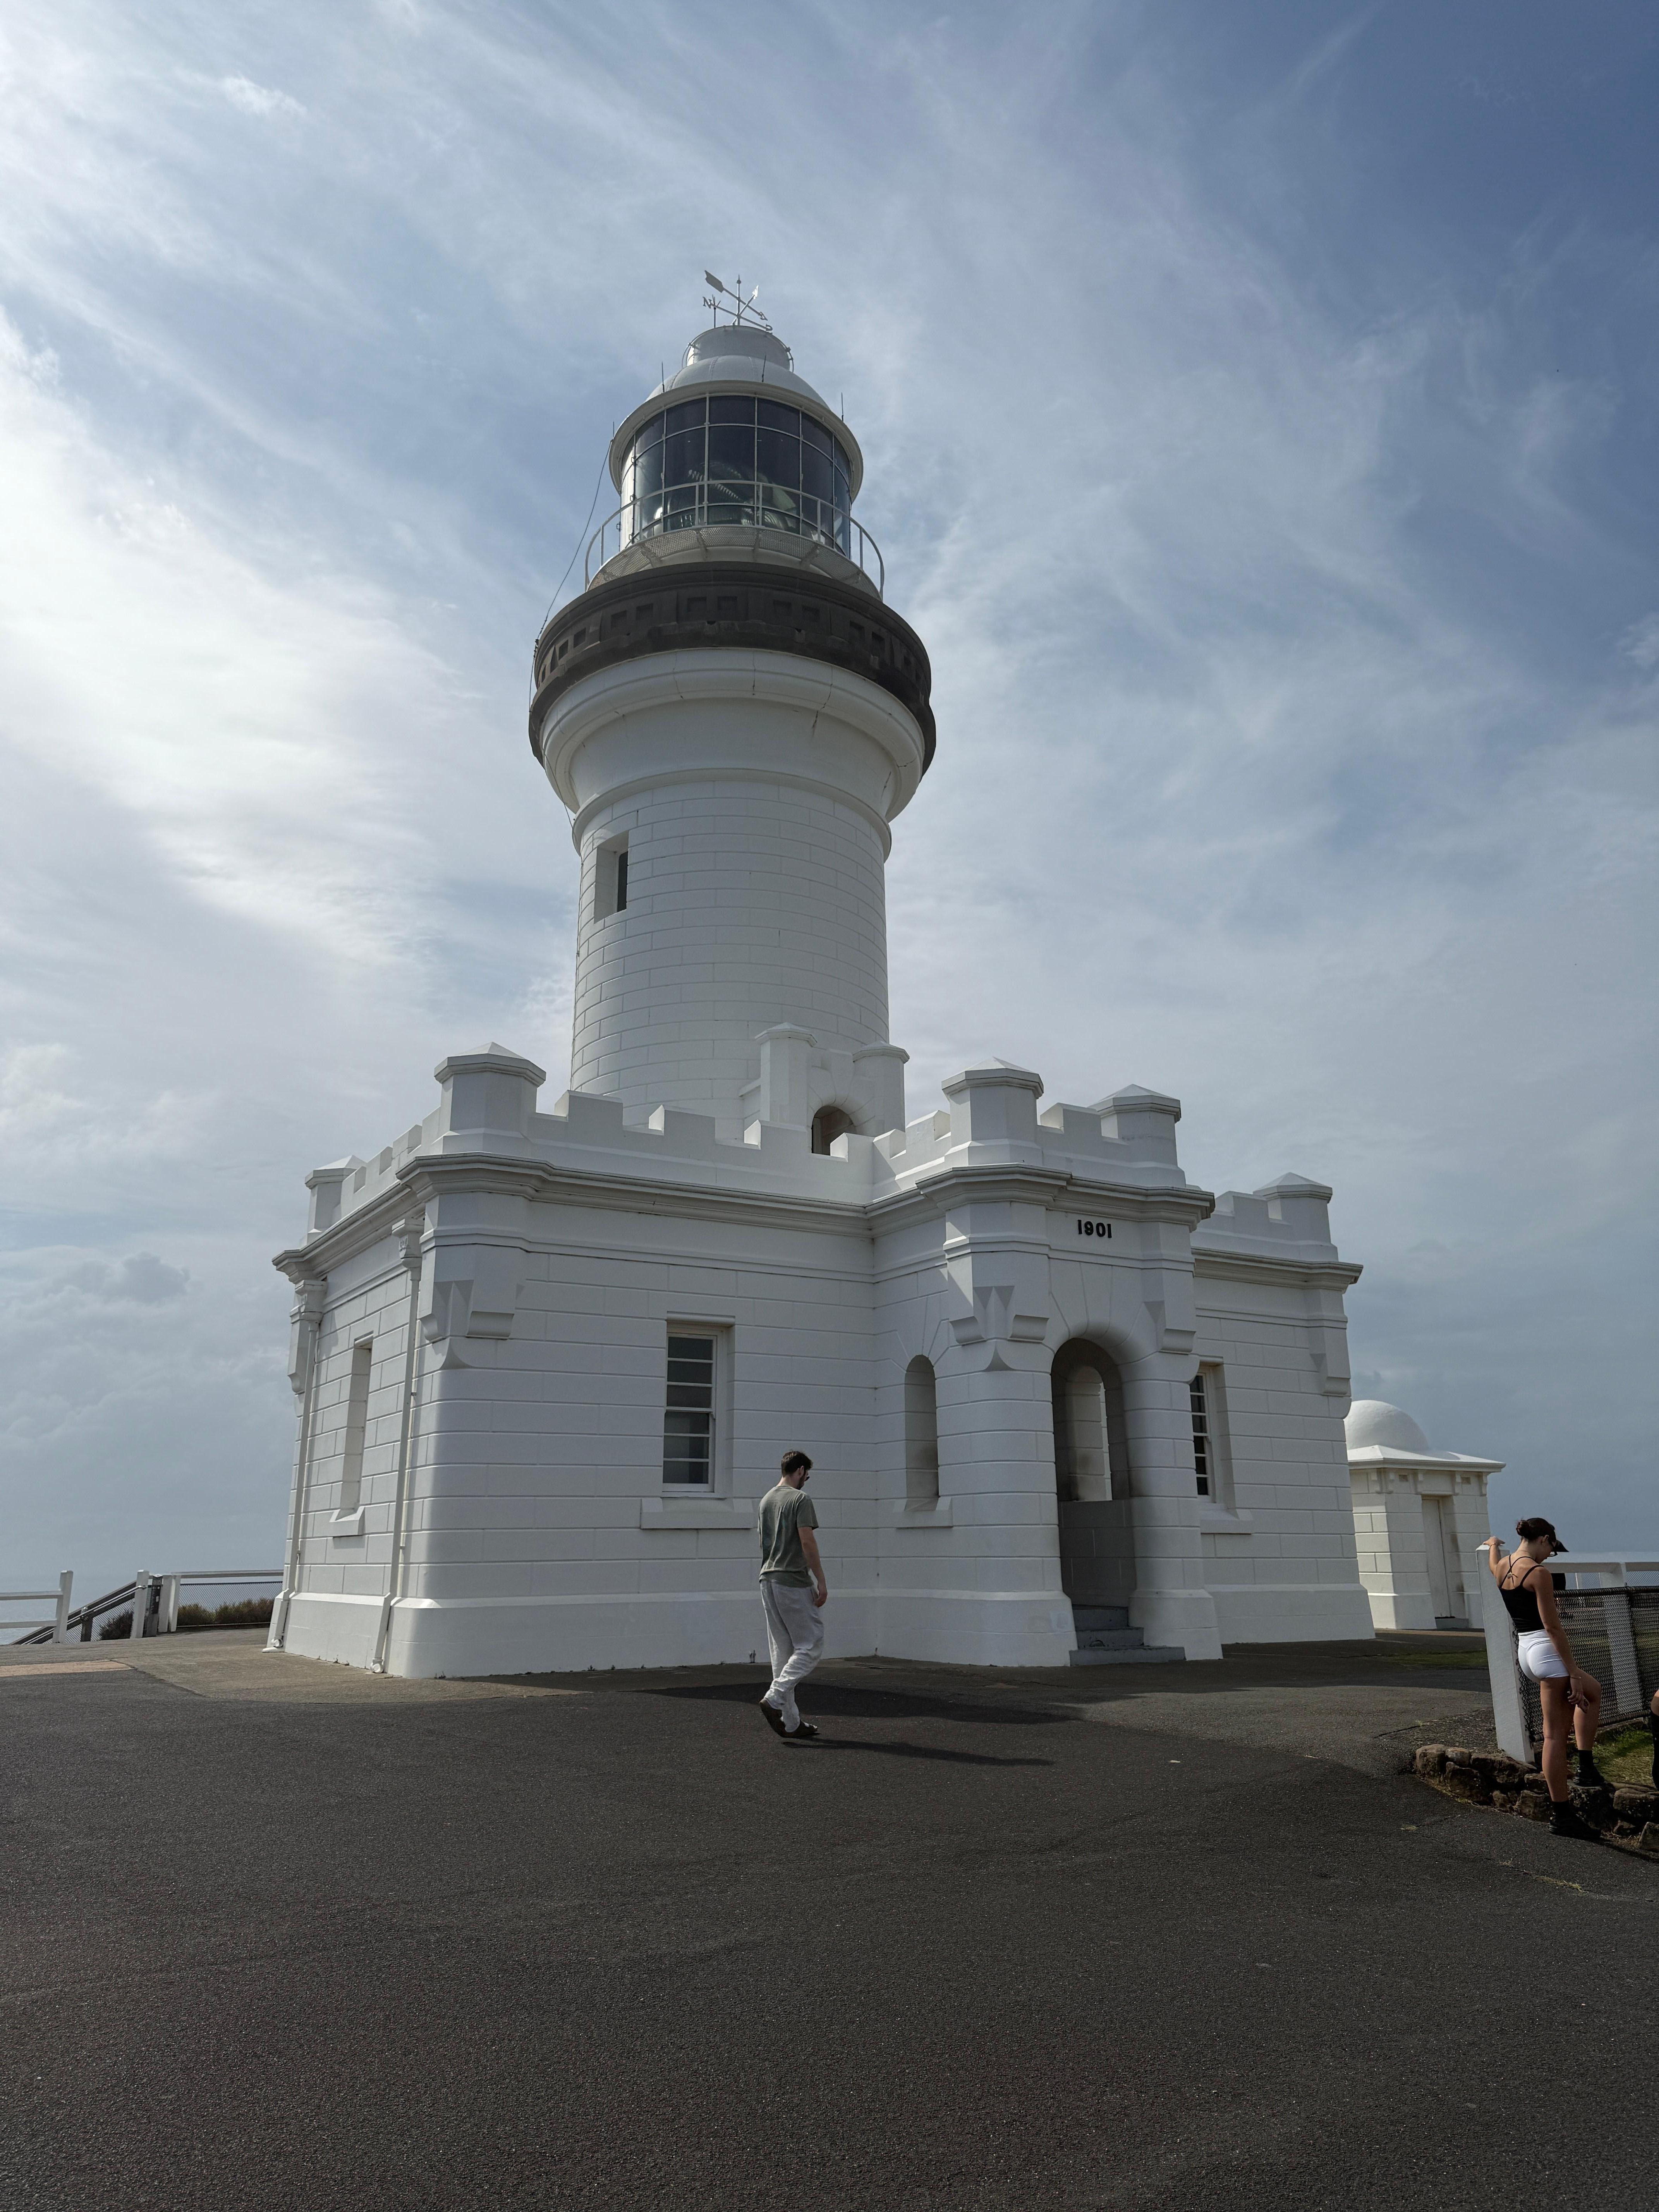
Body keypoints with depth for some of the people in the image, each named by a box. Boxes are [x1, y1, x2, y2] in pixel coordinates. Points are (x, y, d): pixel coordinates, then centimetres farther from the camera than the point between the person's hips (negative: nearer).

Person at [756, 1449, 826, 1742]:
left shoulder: (766, 1501, 15)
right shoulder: (800, 1499, -11)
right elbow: (807, 1542, -17)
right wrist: (822, 1582, -13)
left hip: (768, 1582, 9)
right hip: (794, 1583, -9)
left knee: (782, 1652, 9)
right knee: (810, 1646, -2)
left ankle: (791, 1723, 11)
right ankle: (774, 1700, -13)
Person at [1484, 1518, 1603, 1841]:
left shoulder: (1501, 1566, 8)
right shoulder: (1537, 1572, -16)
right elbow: (1552, 1626, -17)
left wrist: (1493, 1543, 58)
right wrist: (1573, 1672, -14)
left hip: (1524, 1650, 9)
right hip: (1546, 1650, -9)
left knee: (1591, 1691, 25)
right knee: (1555, 1733, -1)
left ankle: (1586, 1766, 21)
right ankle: (1562, 1815, 3)